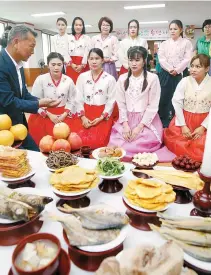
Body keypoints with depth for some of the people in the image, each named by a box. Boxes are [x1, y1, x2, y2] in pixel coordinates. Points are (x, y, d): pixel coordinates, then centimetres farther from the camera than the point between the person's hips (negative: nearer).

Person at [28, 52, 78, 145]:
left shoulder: (68, 80, 1)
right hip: (45, 115, -1)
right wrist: (49, 115, -13)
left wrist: (64, 115, -11)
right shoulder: (40, 79, -4)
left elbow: (72, 101, 3)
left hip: (64, 115, 1)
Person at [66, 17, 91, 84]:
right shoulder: (69, 38, 14)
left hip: (83, 66, -1)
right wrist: (71, 64, -10)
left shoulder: (87, 38, 11)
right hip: (71, 66, 1)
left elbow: (87, 53, 0)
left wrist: (82, 65, -11)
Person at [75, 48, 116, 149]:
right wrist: (83, 117, -9)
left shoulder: (110, 79, -1)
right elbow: (79, 99, 4)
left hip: (103, 116, -2)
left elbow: (111, 102, -3)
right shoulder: (82, 77, 7)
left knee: (96, 141, -22)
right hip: (86, 114, 2)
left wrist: (100, 118, -13)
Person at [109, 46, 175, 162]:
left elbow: (153, 106, -7)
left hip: (147, 120, -3)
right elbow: (121, 104, 4)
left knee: (141, 145, -22)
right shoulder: (122, 79, 7)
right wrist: (125, 124, -9)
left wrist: (139, 127, -14)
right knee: (116, 144, -14)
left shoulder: (152, 78, -5)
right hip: (127, 119, 3)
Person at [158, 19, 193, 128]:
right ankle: (163, 122, 11)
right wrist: (170, 69, -14)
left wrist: (177, 70, -15)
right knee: (163, 97, 0)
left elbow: (187, 59, -3)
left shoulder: (186, 43, 7)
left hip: (179, 74, -1)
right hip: (165, 74, 2)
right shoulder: (164, 43, 13)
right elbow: (161, 58, 0)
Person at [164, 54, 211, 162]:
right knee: (178, 143, -12)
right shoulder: (184, 81, -8)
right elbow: (177, 102, -8)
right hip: (184, 119, 1)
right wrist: (183, 125, -12)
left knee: (202, 146, -14)